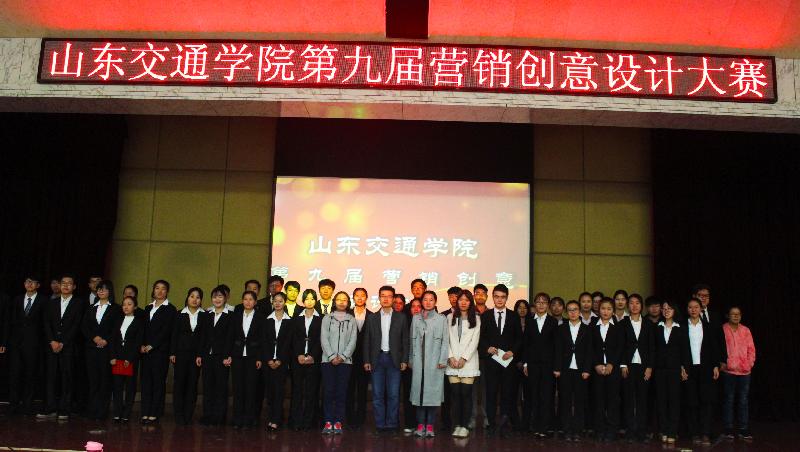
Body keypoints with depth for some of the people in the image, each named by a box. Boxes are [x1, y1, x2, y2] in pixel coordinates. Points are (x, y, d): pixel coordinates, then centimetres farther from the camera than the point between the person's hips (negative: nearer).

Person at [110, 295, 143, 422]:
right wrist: (113, 357, -3)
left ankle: (126, 414, 5)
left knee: (130, 387, 0)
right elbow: (113, 339, 8)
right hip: (117, 357, 3)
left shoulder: (139, 321, 1)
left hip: (131, 358, -3)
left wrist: (129, 359, -10)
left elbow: (138, 342, -4)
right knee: (117, 386, 2)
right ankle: (117, 414, 6)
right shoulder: (119, 320, 13)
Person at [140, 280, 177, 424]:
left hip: (160, 351, -5)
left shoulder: (170, 310, -1)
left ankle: (154, 414, 0)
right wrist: (142, 345, 0)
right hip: (146, 350, 6)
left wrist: (151, 346, -12)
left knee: (158, 381, -3)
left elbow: (166, 331, -9)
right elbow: (144, 329, 15)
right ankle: (145, 413, 9)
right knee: (146, 381, 5)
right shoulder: (148, 308, 18)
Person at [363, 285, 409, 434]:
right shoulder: (372, 318, 9)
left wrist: (404, 360, -3)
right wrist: (366, 361, 1)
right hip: (377, 359, 1)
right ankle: (380, 424, 9)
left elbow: (405, 340, 5)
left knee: (393, 394, -1)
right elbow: (367, 341, 8)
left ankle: (391, 424, 7)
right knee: (377, 394, 2)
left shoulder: (401, 318, 6)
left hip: (394, 359, -1)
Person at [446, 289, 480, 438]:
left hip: (468, 361, -1)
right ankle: (457, 425, 4)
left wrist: (464, 358, -8)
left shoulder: (476, 319, 8)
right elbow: (447, 339, 7)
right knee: (455, 393, -2)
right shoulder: (450, 317, 11)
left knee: (466, 393, -5)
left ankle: (465, 426, 0)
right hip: (453, 361, 1)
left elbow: (475, 340, 1)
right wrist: (450, 357, -5)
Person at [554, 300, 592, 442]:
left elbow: (589, 351, 2)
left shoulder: (587, 329, 6)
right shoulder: (561, 329, 8)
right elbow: (558, 350, 4)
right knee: (565, 401, 2)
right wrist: (557, 368, -4)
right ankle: (567, 431, 7)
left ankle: (577, 431, 7)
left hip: (580, 370, -1)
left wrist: (586, 370, -5)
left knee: (579, 401, 1)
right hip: (565, 370, 1)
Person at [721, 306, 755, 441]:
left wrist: (749, 363, -1)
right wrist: (726, 363, -9)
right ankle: (728, 429, 10)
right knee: (729, 400, 2)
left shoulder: (745, 330, 10)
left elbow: (751, 349, 10)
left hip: (745, 371, 3)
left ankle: (743, 429, 13)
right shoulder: (722, 329, -1)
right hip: (729, 371, -3)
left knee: (743, 401, 5)